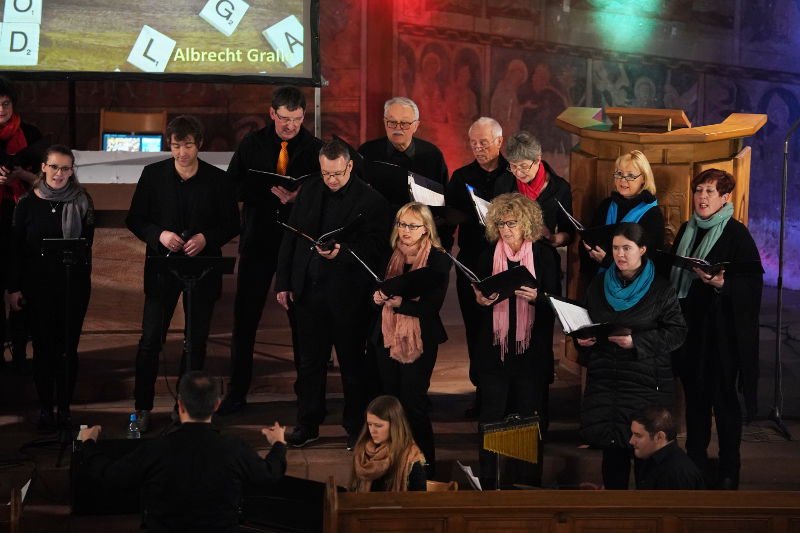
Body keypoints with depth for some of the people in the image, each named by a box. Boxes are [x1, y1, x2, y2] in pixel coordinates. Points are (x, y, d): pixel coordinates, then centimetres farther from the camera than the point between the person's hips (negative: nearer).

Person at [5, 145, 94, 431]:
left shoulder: (81, 202, -2)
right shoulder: (27, 203, -2)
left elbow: (87, 242, -1)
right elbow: (16, 248, 1)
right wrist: (13, 288, 0)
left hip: (74, 286, 0)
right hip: (38, 286, 0)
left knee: (68, 347, 5)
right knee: (43, 346, 6)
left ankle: (65, 407, 16)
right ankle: (45, 408, 16)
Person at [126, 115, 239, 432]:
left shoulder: (217, 179, -1)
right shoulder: (153, 174, -1)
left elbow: (232, 224, 3)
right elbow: (134, 219, 3)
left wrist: (206, 238, -15)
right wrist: (159, 235, -15)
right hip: (162, 267, 0)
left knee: (196, 341, 8)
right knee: (150, 339, -2)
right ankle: (143, 407, 9)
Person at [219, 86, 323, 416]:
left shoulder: (314, 148, -1)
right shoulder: (252, 145, 3)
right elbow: (232, 187, 2)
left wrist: (299, 197, -21)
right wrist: (269, 191, -14)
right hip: (258, 240, 1)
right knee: (245, 317, 3)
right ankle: (237, 392, 13)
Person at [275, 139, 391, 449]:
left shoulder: (370, 200, -8)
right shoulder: (309, 192, 8)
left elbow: (375, 249, -11)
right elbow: (290, 238, 12)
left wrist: (342, 252, -25)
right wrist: (283, 282, 8)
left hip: (347, 294, -4)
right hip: (308, 290, 4)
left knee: (352, 363, 6)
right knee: (309, 362, 12)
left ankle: (356, 427, 18)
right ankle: (307, 424, 22)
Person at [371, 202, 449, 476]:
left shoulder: (438, 260, -7)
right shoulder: (390, 257, 8)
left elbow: (432, 305, -14)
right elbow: (378, 291, 19)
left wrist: (401, 303, -24)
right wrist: (378, 297, -4)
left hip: (419, 341, -5)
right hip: (387, 338, 5)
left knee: (413, 405, -6)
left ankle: (425, 466, 4)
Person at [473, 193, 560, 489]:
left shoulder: (543, 256, -1)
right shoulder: (489, 256, 6)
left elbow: (556, 303, -2)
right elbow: (478, 296, 12)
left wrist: (537, 297, -21)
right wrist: (480, 300, -10)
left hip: (532, 350, -2)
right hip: (496, 348, 2)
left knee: (530, 417, 3)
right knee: (492, 416, 3)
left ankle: (527, 482, 13)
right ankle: (488, 481, 11)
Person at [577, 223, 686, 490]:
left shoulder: (660, 289, -3)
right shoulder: (598, 285, 11)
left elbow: (677, 332, -7)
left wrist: (636, 342, -16)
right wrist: (582, 339, -1)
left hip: (645, 380, -4)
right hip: (605, 377, 4)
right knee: (610, 443, 1)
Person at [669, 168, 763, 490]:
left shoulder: (736, 234, -10)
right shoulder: (687, 231, 10)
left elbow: (753, 282, -14)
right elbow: (673, 272, 18)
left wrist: (721, 284, -29)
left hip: (722, 329, -6)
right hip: (689, 325, 6)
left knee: (723, 397, 0)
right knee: (694, 393, 13)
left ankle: (729, 471, 10)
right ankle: (695, 459, 25)